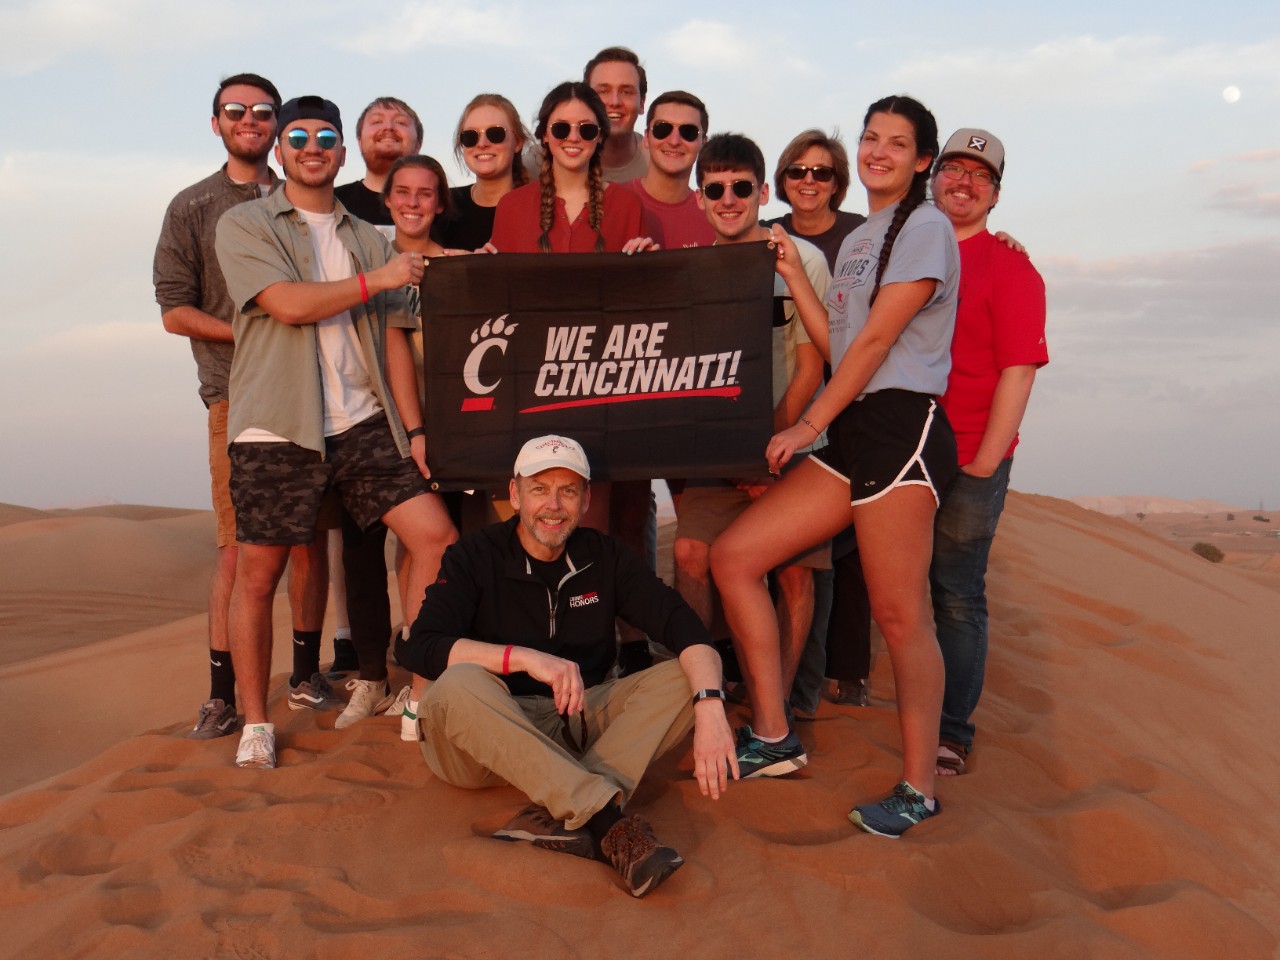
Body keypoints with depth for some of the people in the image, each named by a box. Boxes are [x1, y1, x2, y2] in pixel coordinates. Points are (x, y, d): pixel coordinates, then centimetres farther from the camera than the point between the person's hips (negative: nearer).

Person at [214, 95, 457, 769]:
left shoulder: (369, 239, 16)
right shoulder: (244, 225, 4)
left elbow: (393, 335, 12)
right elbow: (288, 304, -12)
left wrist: (414, 428, 4)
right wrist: (378, 280, -4)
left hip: (362, 423, 4)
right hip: (274, 428, -3)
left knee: (435, 535, -5)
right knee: (257, 576, 2)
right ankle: (255, 723, 19)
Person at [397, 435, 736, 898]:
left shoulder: (603, 556, 5)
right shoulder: (475, 556, -3)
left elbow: (684, 626, -8)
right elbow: (419, 648, -18)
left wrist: (710, 706, -28)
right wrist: (524, 658, -30)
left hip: (581, 723, 3)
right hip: (492, 735, -3)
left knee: (683, 679, -18)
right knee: (458, 685, -35)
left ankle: (552, 817, -36)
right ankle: (608, 823, -43)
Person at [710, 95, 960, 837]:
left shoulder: (925, 228, -4)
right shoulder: (856, 240, 23)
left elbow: (876, 339, -11)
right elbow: (837, 344, 15)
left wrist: (809, 425, -9)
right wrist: (794, 273, 12)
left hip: (903, 427, -9)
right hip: (850, 433, 9)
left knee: (900, 614, -7)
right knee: (734, 556, 2)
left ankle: (919, 787, 6)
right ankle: (773, 734, 10)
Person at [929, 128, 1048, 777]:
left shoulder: (1008, 266, -1)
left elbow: (1018, 372, -8)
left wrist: (984, 464, -13)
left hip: (969, 463, -4)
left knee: (957, 596, 1)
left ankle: (951, 733, 11)